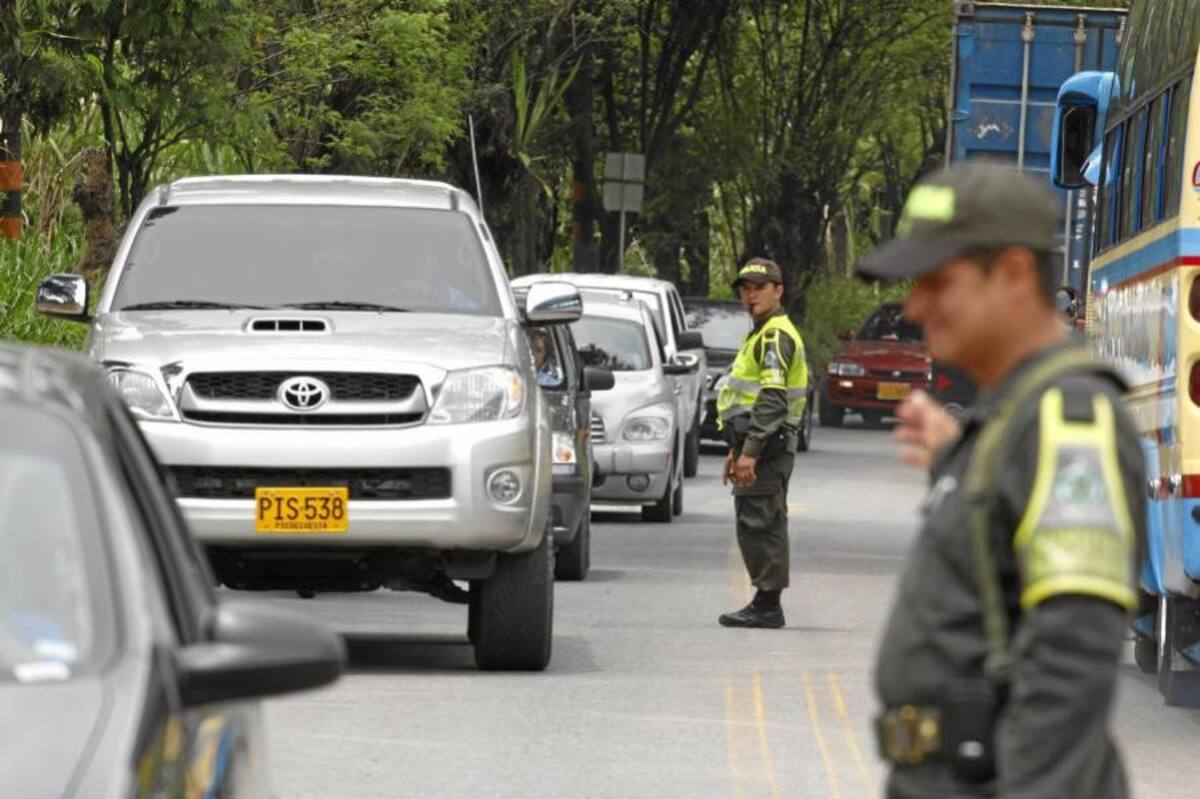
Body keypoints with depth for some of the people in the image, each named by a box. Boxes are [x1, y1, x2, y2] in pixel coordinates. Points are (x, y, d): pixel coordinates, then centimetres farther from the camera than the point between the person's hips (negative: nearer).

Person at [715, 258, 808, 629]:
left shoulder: (777, 336, -13)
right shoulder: (760, 334, 22)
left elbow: (773, 399, -22)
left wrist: (750, 450, -25)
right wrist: (736, 449, 27)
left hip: (767, 445, -11)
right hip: (756, 445, 11)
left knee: (760, 524, -11)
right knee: (758, 525, 12)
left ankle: (767, 605, -11)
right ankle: (765, 603, 15)